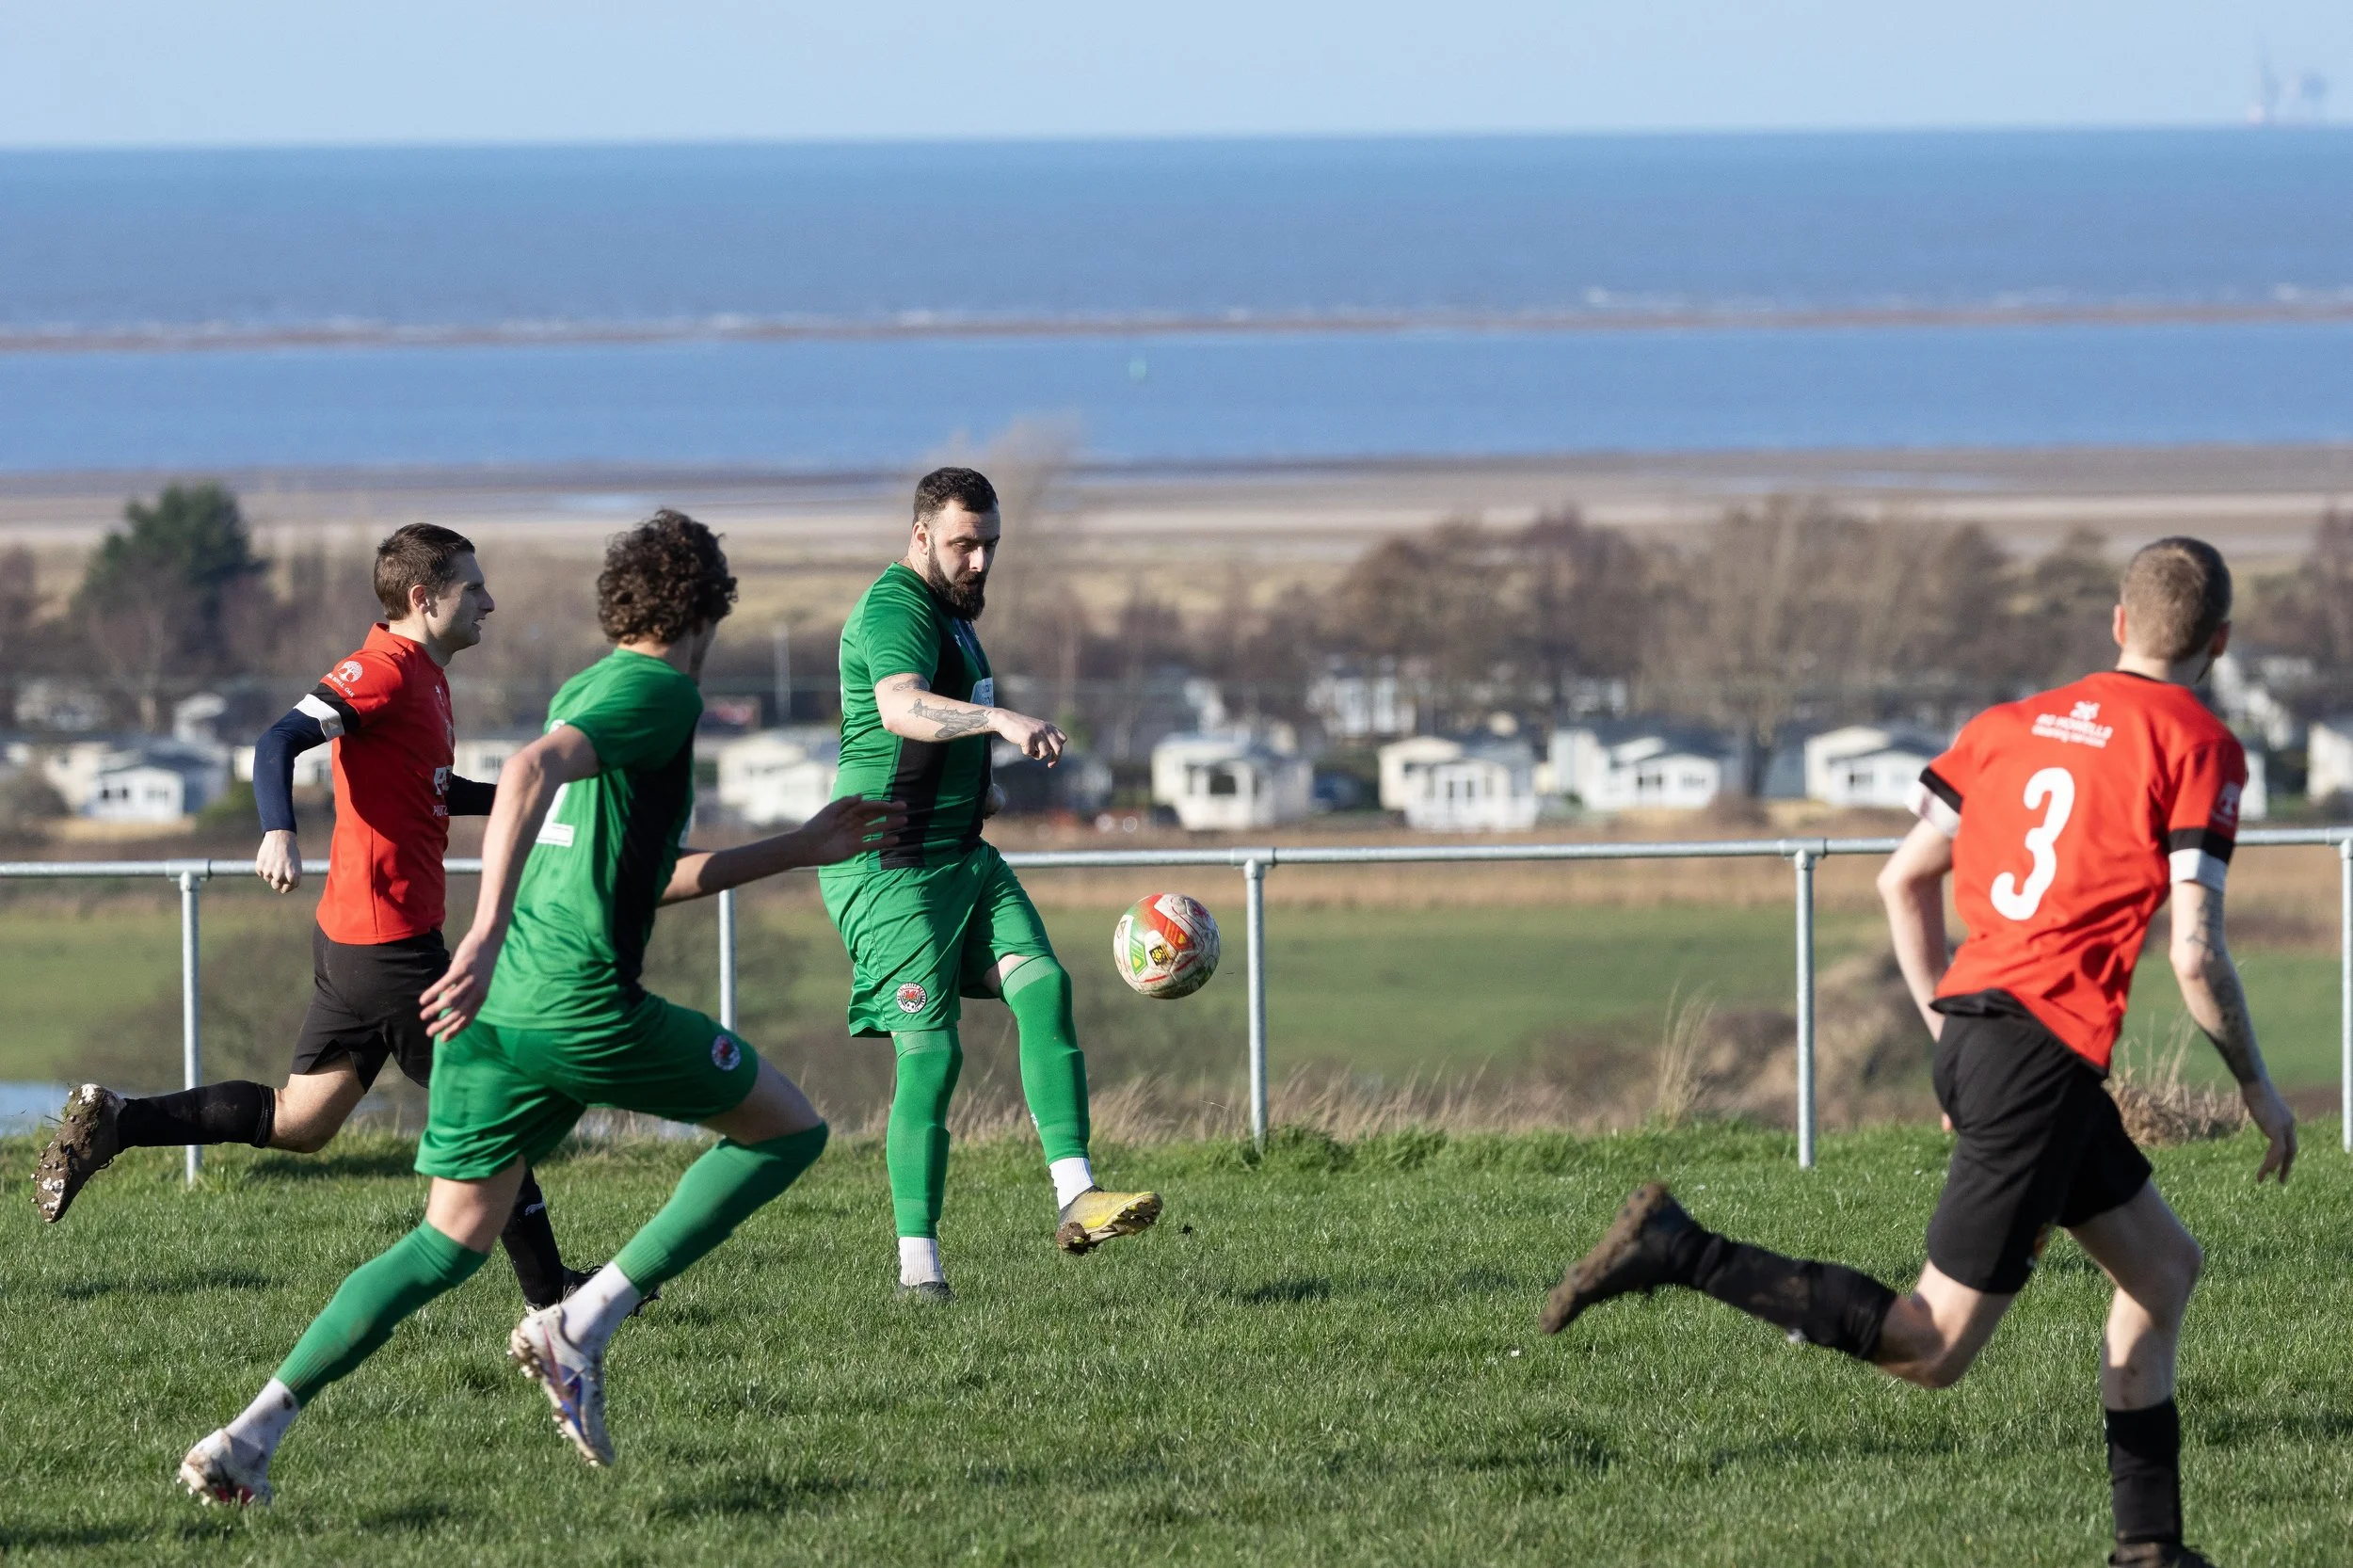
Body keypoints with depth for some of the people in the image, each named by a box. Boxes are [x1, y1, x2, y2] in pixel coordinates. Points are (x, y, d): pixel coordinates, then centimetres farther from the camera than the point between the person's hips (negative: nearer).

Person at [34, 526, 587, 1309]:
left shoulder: (424, 678, 16)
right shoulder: (385, 670, -15)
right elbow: (280, 742, -27)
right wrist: (278, 833, -43)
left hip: (352, 939, 10)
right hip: (389, 941, -10)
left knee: (299, 1121, 11)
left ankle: (113, 1123, 8)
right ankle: (549, 1292, 9)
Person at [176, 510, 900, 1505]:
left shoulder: (582, 692, 24)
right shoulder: (658, 691, -4)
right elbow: (530, 772, -23)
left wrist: (801, 848, 38)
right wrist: (488, 934, -33)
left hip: (492, 1010, 8)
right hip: (582, 1003, -8)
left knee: (450, 1245, 13)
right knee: (788, 1128, 10)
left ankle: (251, 1435, -3)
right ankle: (582, 1326, -2)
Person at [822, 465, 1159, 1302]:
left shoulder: (950, 607, 17)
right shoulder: (896, 607, -15)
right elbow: (901, 707, -38)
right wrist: (1001, 719, -52)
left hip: (960, 855, 9)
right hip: (891, 864, -9)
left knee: (1041, 983, -11)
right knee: (931, 1052, -11)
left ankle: (1076, 1198, -18)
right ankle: (918, 1262, -4)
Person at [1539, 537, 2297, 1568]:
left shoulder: (2013, 725, 15)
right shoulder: (2200, 748, -6)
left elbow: (1903, 880, 16)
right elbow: (2195, 955, -12)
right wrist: (2259, 1091, 2)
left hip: (1973, 1025, 9)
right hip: (2046, 1049, -9)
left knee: (2164, 1268, 20)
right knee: (1932, 1349, -7)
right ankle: (1681, 1254, -16)